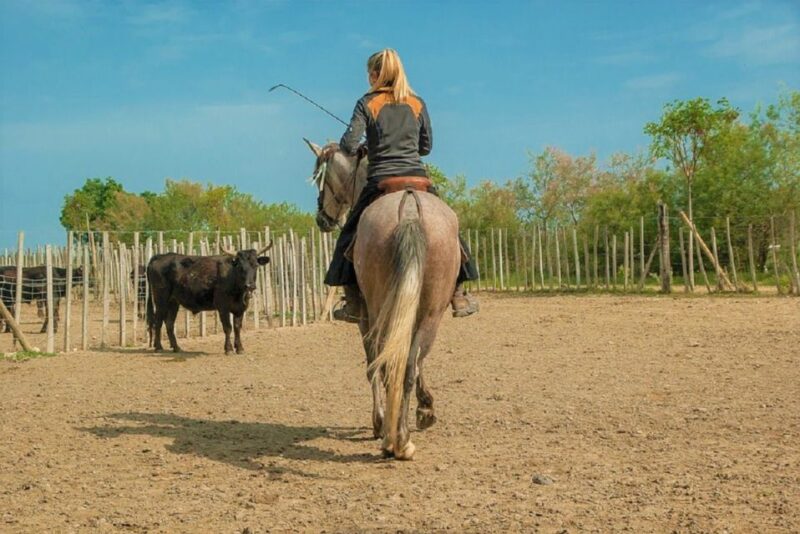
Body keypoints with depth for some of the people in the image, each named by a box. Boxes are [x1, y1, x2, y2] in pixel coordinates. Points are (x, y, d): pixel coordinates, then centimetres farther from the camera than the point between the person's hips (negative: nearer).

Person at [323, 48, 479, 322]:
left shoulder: (367, 104, 1)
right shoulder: (418, 104, 10)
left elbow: (350, 143, -8)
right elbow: (426, 146, 14)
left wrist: (361, 149, 13)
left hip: (380, 182, -2)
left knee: (350, 235, 13)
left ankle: (353, 302, 7)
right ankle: (459, 296, 15)